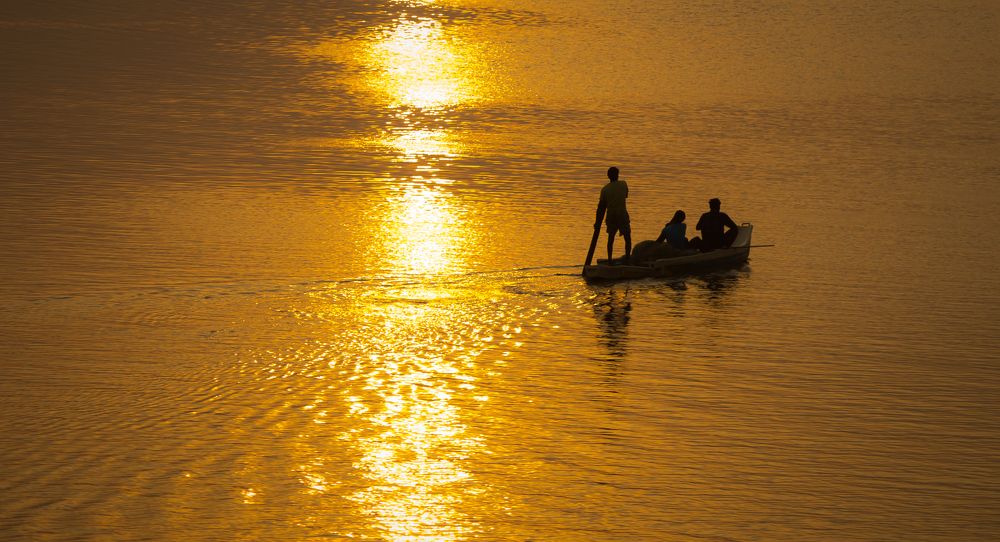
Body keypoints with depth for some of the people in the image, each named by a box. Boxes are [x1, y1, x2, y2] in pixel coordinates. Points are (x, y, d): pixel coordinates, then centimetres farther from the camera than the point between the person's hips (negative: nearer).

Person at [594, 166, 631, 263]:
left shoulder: (605, 189, -1)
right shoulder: (623, 184, -2)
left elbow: (601, 206, 0)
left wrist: (597, 221, 5)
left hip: (610, 216, 2)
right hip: (622, 215, -2)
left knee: (611, 238, 16)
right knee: (627, 238, 5)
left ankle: (609, 259, 11)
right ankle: (627, 257, -7)